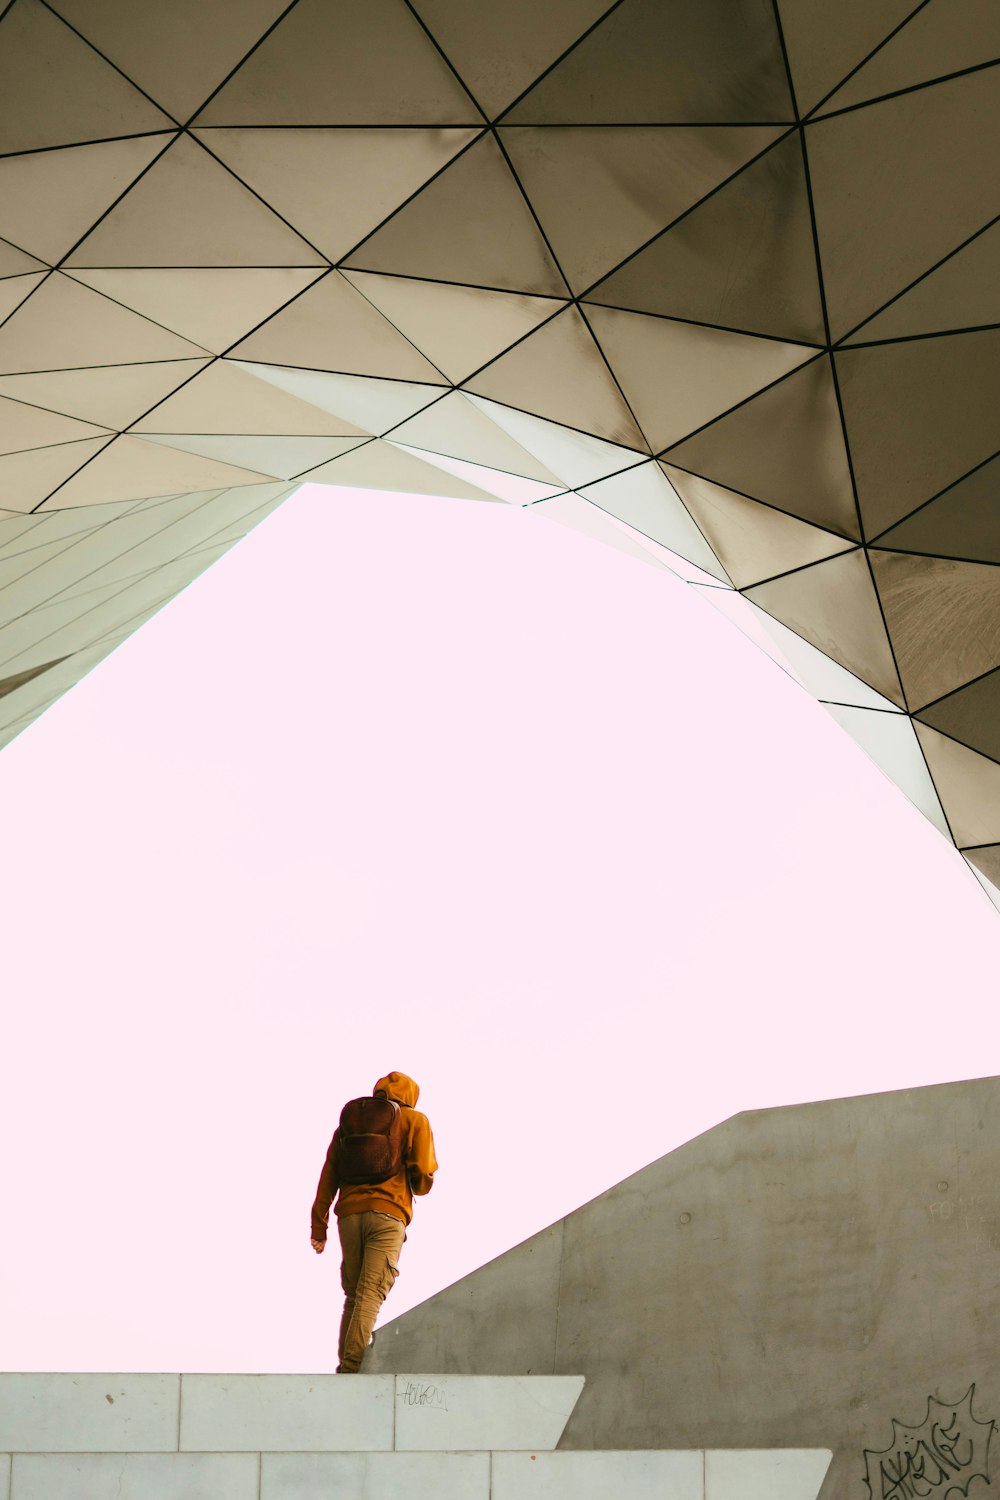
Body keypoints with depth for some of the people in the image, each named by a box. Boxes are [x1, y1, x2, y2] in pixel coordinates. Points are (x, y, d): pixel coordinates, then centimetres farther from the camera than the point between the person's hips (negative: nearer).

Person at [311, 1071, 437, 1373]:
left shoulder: (349, 1120, 22)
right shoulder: (414, 1120, 10)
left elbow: (328, 1175, 12)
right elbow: (423, 1175, -3)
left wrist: (319, 1224, 8)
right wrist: (421, 1187, 21)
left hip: (349, 1214, 4)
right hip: (387, 1214, -4)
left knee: (354, 1296, 14)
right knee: (371, 1295, -10)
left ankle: (344, 1368, 8)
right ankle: (353, 1367, -22)